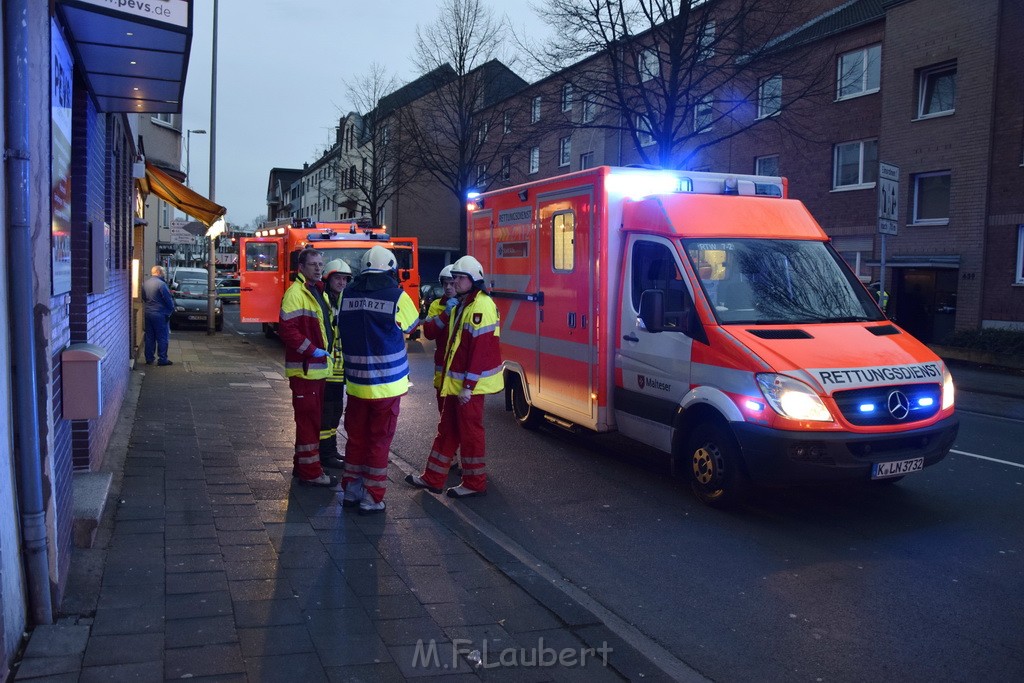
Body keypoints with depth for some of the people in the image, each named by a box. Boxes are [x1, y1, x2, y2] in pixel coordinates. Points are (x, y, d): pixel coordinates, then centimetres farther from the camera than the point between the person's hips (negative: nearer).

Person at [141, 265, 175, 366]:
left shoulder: (145, 283, 8)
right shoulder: (161, 284, -16)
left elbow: (144, 298, 17)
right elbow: (168, 299, -13)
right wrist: (172, 309, 2)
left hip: (148, 313, 7)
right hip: (160, 314, -7)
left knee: (149, 337, 12)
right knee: (162, 337, 0)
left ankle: (149, 358, 16)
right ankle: (162, 359, 1)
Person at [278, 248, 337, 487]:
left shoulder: (317, 291, 17)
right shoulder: (296, 293, -13)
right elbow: (287, 330, -21)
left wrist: (328, 347, 13)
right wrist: (312, 350, -20)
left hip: (318, 367, 10)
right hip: (305, 368, -10)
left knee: (312, 418, 16)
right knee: (308, 418, -4)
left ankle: (302, 465, 27)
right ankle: (310, 472, 3)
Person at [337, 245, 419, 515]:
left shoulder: (347, 295, -2)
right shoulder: (397, 297, -13)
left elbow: (343, 329, 8)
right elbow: (411, 327, 3)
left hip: (356, 383, 4)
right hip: (387, 384, -4)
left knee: (356, 438, 17)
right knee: (379, 441, 6)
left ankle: (351, 490, 27)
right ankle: (372, 498, 11)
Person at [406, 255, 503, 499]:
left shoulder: (481, 306, -17)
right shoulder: (462, 305, 15)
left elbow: (480, 349, -22)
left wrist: (468, 386, -23)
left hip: (470, 383, -10)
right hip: (455, 381, 10)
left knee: (469, 430, 0)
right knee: (447, 429, 14)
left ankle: (475, 483, 13)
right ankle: (433, 478, 23)